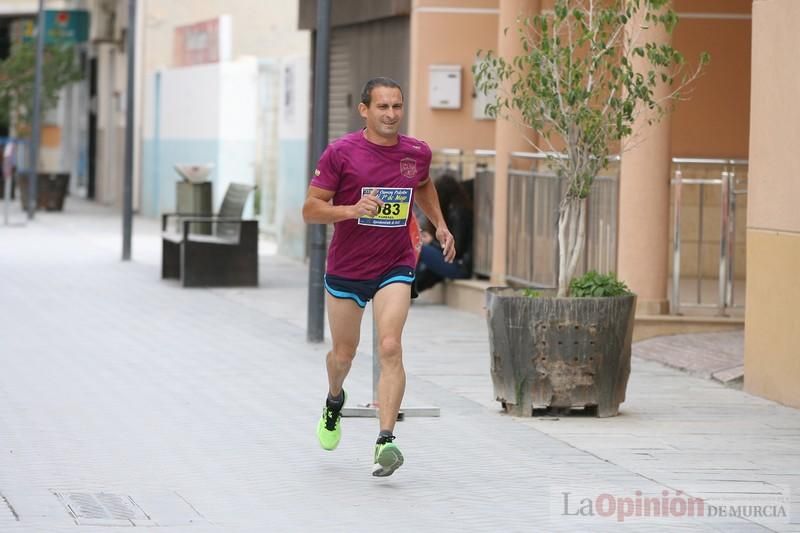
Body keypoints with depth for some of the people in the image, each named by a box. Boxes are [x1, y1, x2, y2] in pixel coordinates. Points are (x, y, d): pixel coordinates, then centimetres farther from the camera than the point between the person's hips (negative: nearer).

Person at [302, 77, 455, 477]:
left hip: (395, 268, 1)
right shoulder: (341, 152, -13)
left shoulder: (417, 153, -1)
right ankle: (334, 401, 51)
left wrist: (439, 225, 11)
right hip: (346, 270, -1)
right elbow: (310, 210, -12)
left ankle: (385, 442, -23)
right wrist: (351, 210, -29)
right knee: (344, 354, 15)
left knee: (390, 348, -18)